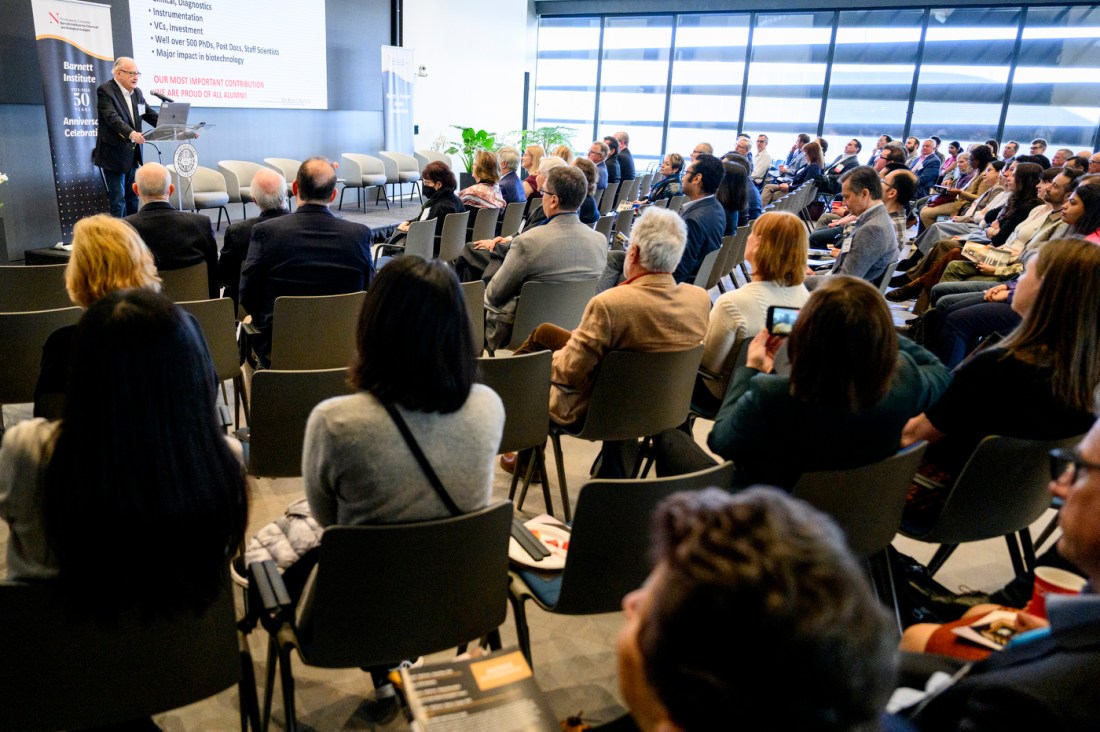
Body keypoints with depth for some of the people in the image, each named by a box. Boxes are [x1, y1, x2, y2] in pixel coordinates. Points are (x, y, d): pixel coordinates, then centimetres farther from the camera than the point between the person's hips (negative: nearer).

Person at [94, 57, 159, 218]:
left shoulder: (137, 92, 11)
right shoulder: (105, 90, -12)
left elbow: (151, 114, 10)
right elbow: (112, 117, -25)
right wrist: (131, 133, -42)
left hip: (132, 155, 7)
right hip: (114, 155, -7)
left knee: (132, 198, 11)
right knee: (118, 200, -5)